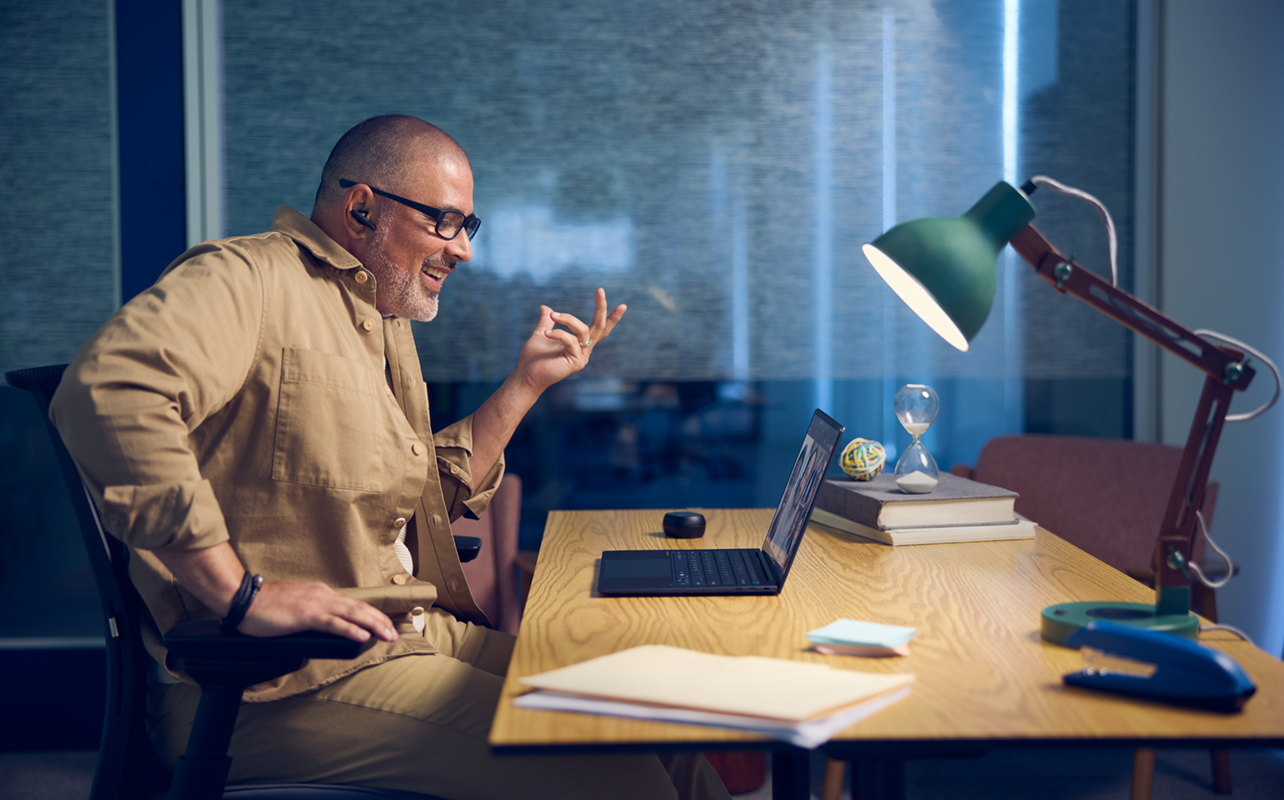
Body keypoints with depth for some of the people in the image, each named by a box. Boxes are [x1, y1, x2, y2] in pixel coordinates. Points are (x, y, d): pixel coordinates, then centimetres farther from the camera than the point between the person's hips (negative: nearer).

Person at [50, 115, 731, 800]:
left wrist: (527, 380, 17)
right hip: (275, 681, -9)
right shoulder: (247, 276, -10)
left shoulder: (385, 321, 22)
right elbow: (107, 391, -28)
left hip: (411, 636, 9)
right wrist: (240, 593, -28)